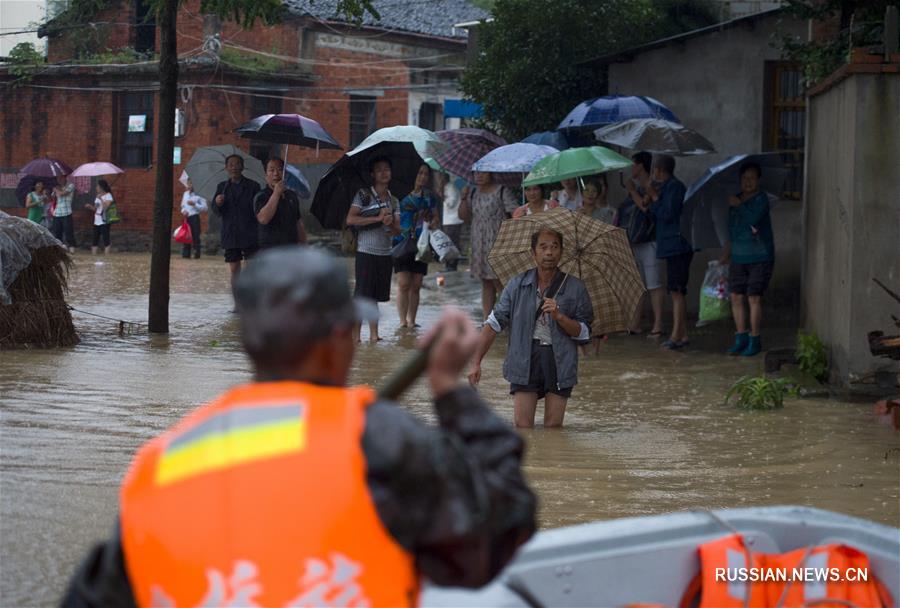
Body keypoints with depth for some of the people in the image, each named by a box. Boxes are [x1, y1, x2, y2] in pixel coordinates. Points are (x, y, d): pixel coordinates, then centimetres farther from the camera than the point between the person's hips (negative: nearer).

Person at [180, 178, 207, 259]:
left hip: (195, 217, -6)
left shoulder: (198, 195, -4)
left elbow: (205, 207, -9)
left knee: (195, 236, -6)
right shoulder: (185, 194, 16)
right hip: (186, 217, 6)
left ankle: (197, 254, -3)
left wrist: (194, 204, -17)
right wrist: (183, 211, 3)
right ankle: (186, 254, 7)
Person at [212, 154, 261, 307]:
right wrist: (218, 204, -16)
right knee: (234, 269, 5)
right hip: (230, 236, 3)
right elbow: (215, 212, 8)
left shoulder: (253, 186, 2)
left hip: (250, 235, -3)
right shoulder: (222, 187, 12)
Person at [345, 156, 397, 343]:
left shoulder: (393, 201, 14)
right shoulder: (364, 195, -2)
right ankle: (355, 336, 0)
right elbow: (351, 219, -12)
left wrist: (390, 224, -11)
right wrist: (377, 218, -15)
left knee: (375, 297, 8)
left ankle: (374, 335, 11)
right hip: (366, 252, -5)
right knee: (362, 296, -5)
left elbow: (396, 231, 13)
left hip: (385, 253, 5)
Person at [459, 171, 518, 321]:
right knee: (486, 284, 10)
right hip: (479, 245, 6)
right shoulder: (473, 193, 13)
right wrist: (464, 198, -1)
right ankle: (486, 319, 13)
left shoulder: (502, 192, -6)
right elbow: (464, 216, 13)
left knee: (499, 282, -10)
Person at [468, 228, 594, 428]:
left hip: (559, 361, 0)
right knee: (523, 426, -6)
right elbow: (494, 323, 7)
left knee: (553, 427, 0)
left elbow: (584, 333, 2)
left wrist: (559, 316, -16)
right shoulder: (517, 285, 6)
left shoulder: (575, 288, 2)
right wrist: (476, 362, 1)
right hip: (524, 361, 0)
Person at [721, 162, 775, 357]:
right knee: (736, 297, 5)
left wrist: (738, 205, -13)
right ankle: (741, 338, 14)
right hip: (739, 258, 7)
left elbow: (752, 218, -27)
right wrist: (727, 253, 24)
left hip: (759, 258, -7)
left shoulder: (761, 199, -9)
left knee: (754, 298, -6)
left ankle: (754, 341, 2)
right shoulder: (736, 199, 13)